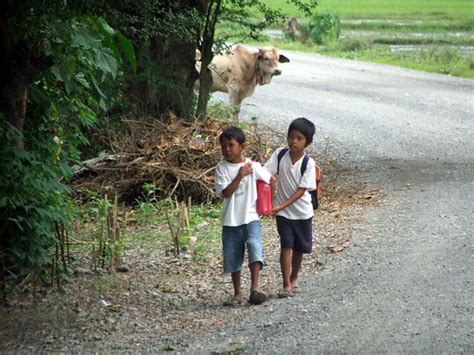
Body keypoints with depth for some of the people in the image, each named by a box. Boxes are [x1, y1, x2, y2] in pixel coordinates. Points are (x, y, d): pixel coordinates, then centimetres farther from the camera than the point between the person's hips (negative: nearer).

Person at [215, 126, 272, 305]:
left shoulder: (253, 166, -3)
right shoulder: (222, 167, -3)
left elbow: (270, 180, 10)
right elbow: (225, 193, -13)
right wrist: (240, 176, -19)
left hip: (251, 217, -1)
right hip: (231, 221, 1)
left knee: (255, 247, -24)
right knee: (232, 257, 7)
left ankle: (255, 287, -25)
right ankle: (237, 294, 20)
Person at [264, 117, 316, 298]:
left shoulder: (308, 163, -15)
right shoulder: (279, 154, -9)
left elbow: (301, 190, -18)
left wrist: (281, 206, -25)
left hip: (302, 211, 0)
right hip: (282, 211, 0)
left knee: (299, 248, 12)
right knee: (286, 245, -9)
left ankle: (293, 279, 34)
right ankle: (287, 285, -6)